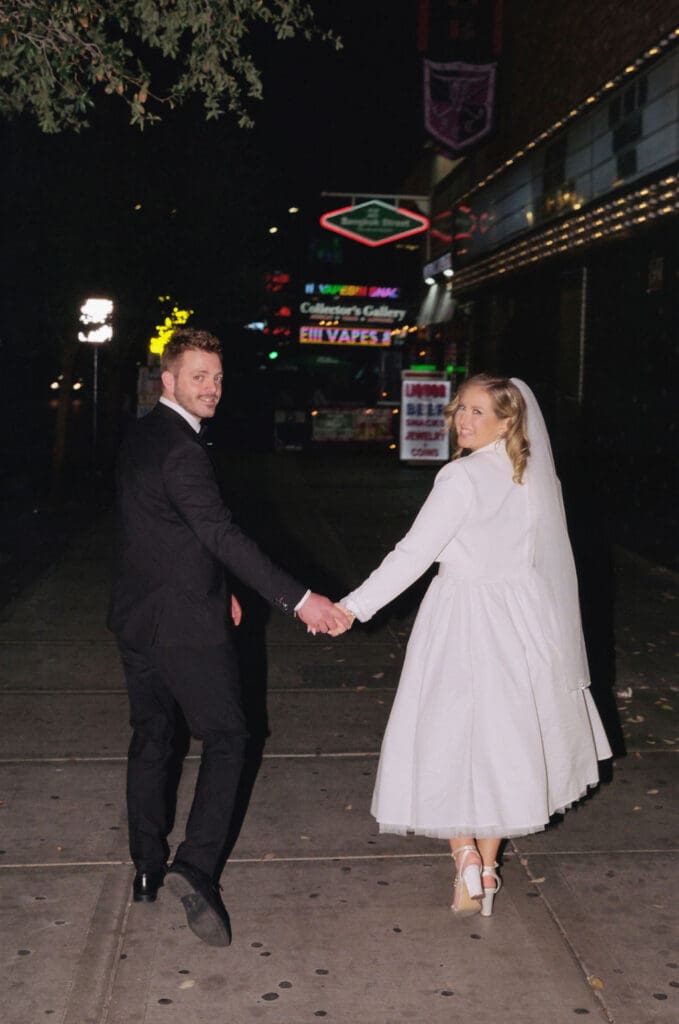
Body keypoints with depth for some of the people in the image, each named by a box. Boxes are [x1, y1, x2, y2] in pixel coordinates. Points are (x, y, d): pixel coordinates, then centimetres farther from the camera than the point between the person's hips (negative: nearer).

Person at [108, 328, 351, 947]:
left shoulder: (140, 438, 10)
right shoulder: (181, 449, -21)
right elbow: (222, 534, -30)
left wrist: (214, 588, 22)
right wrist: (299, 599, -34)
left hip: (137, 617, 9)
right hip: (186, 622, -9)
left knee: (152, 738, 16)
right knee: (227, 738, 3)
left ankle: (148, 870, 26)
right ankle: (196, 867, -6)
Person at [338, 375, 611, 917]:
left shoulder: (462, 477, -17)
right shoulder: (536, 475, 2)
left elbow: (414, 554, -18)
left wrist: (352, 607, -12)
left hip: (465, 624, -6)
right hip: (521, 621, 6)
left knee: (447, 737, 9)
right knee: (500, 738, 15)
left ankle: (466, 854, 2)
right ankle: (488, 866, 24)